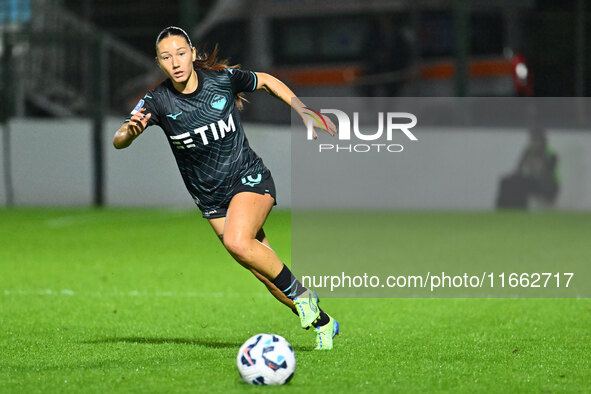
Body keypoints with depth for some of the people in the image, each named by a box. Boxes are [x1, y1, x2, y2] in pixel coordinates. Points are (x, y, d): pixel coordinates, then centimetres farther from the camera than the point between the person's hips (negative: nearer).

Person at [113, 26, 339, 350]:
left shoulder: (224, 79, -11)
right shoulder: (157, 102, -11)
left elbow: (266, 81, 9)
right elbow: (118, 142, -21)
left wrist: (304, 111, 1)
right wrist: (130, 131, -44)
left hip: (249, 179, -3)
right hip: (210, 199, 3)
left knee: (237, 241, -31)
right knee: (266, 271, 2)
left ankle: (300, 294, -12)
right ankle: (321, 322, 22)